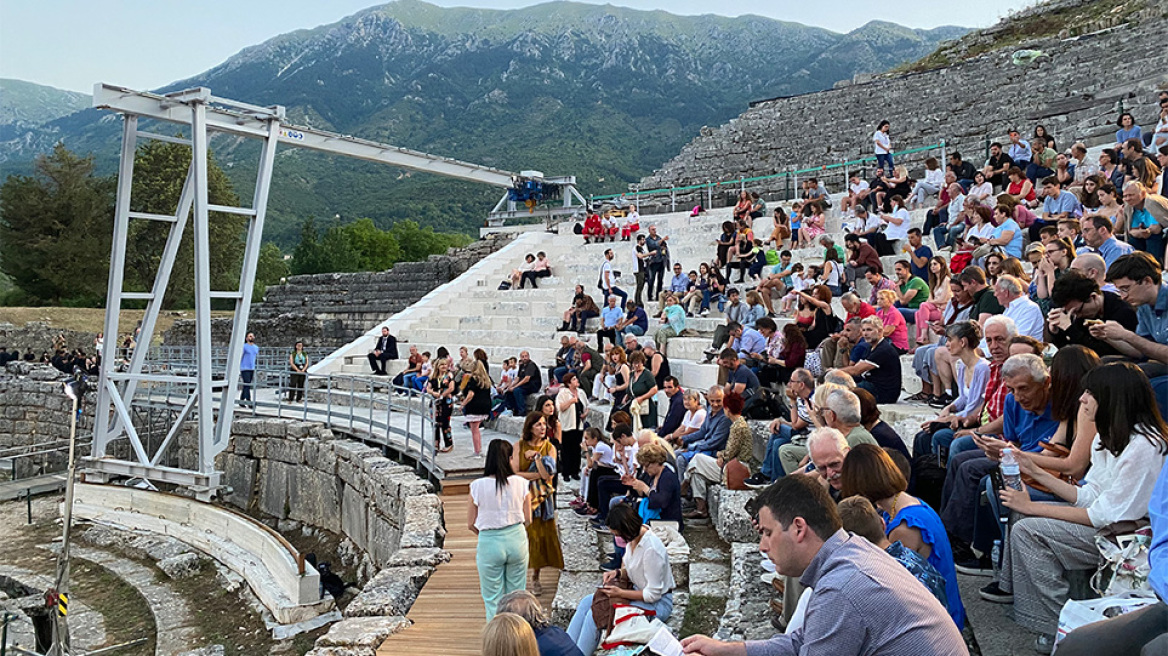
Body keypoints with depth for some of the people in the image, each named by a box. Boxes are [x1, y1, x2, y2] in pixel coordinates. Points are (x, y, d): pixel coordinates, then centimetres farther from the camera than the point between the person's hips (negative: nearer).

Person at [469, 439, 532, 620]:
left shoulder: (478, 486, -12)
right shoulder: (521, 483, -8)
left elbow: (471, 524, -3)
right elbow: (528, 520, 1)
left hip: (489, 544, -2)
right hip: (517, 539, 2)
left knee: (493, 599, 12)